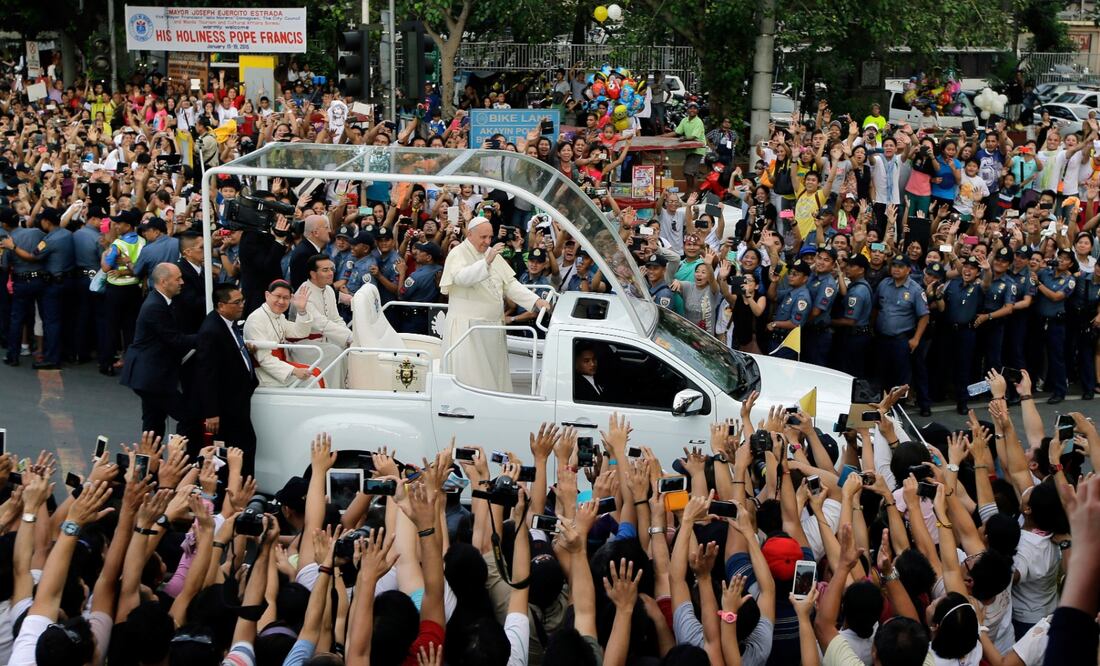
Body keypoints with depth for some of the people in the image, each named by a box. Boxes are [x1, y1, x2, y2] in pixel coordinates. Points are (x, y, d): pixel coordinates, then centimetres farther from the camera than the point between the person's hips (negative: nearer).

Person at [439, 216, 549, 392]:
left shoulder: (492, 254, 14)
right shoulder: (457, 254, -7)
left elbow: (510, 284, 13)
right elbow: (462, 277, -28)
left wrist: (536, 301, 0)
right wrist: (487, 261, -41)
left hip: (493, 328, 7)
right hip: (467, 328, -7)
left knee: (493, 375, 7)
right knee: (471, 378, -7)